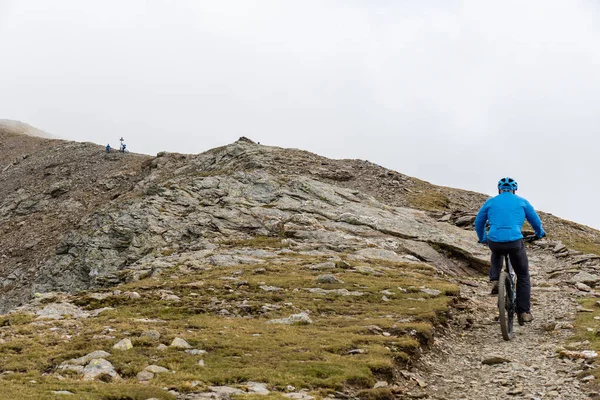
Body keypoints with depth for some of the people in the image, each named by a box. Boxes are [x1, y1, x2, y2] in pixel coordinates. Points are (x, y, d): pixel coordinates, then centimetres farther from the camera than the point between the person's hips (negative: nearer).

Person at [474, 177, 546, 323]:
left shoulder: (490, 202, 17)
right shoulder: (521, 202, 15)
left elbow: (478, 223, 25)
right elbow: (536, 221, 23)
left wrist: (483, 239, 44)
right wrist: (540, 233, 44)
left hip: (494, 242, 2)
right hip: (515, 242, -1)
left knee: (497, 252, 40)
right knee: (523, 276, 17)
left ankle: (495, 281, 21)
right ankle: (524, 312, 13)